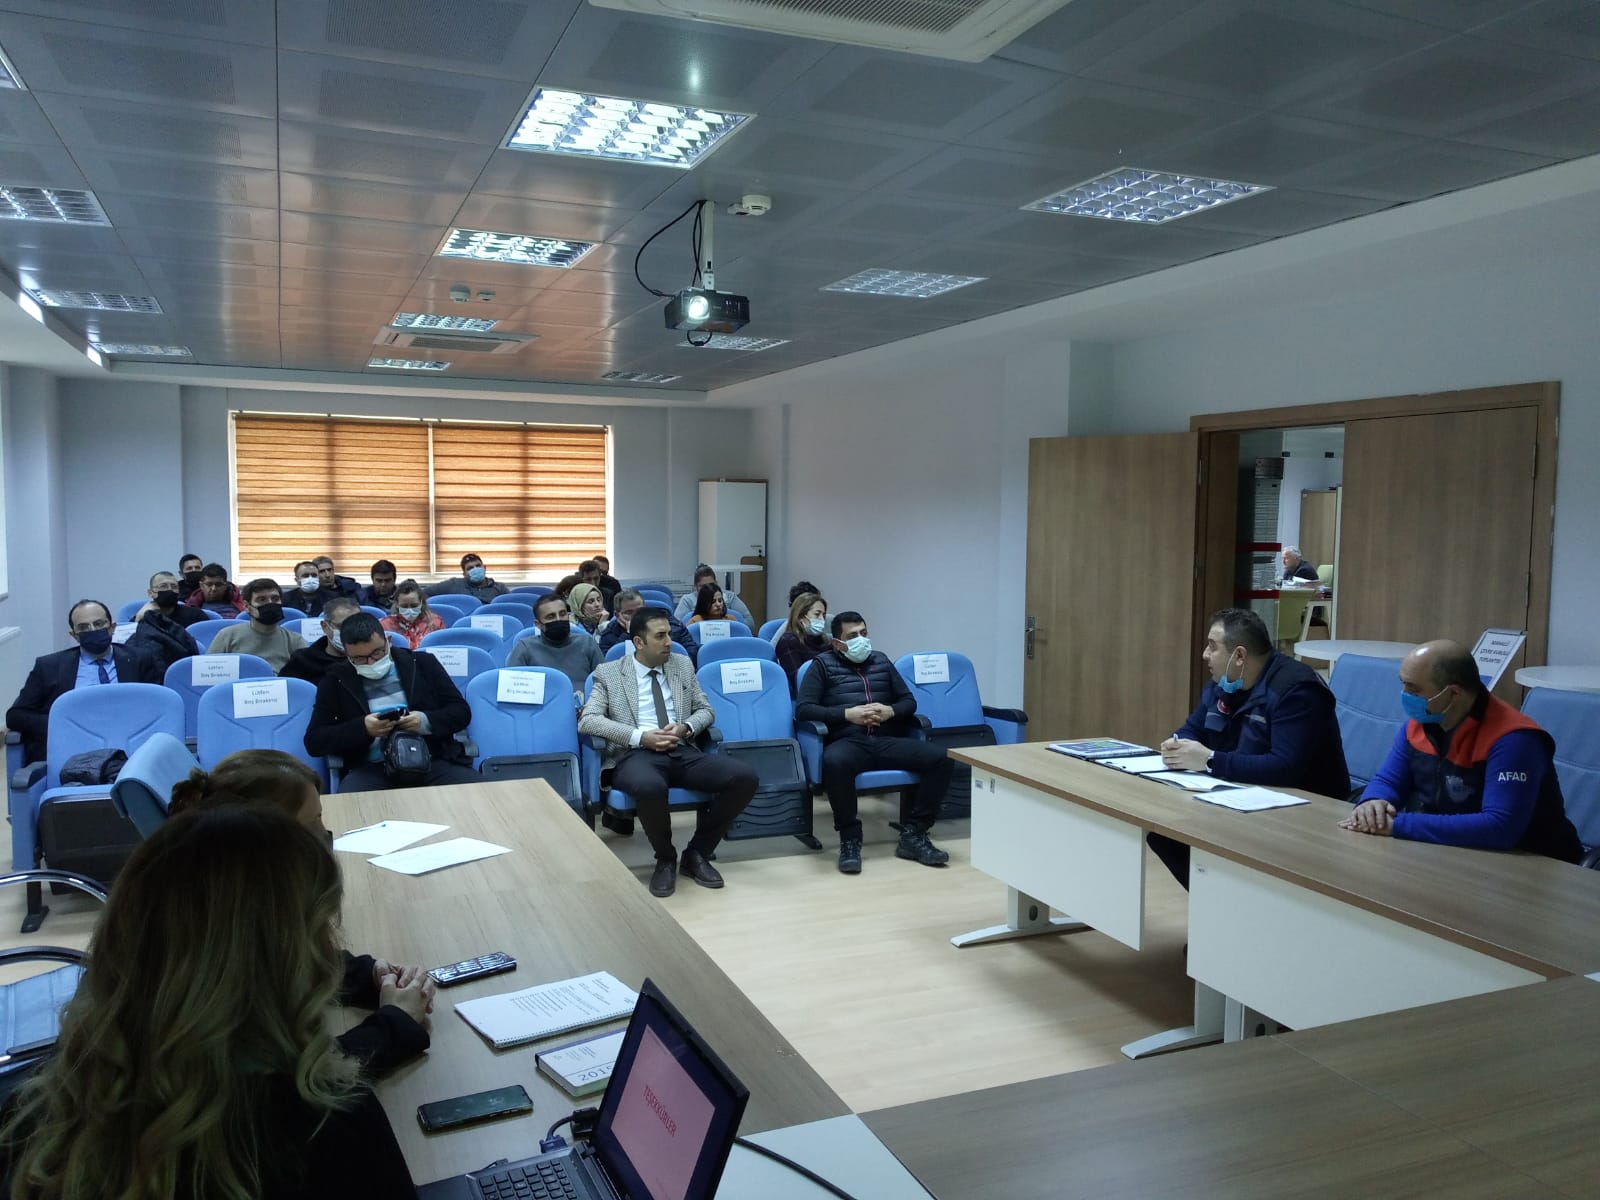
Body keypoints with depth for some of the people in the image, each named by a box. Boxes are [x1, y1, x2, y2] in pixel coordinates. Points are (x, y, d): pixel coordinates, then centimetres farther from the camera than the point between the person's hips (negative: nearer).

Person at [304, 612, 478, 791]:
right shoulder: (336, 681, 12)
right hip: (372, 769, 0)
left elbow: (461, 711, 11)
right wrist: (363, 728, -9)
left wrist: (426, 721, -9)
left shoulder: (422, 664, 13)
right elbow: (314, 742, 7)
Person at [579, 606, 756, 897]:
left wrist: (685, 728, -6)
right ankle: (665, 860, -10)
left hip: (682, 752, 4)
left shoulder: (682, 665, 18)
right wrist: (641, 736, -16)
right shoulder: (608, 673, 7)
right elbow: (588, 720, -4)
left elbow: (705, 710, 19)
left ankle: (696, 853, -2)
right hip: (635, 755, -4)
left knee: (744, 778, -21)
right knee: (650, 788, -41)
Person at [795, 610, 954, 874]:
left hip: (886, 740, 4)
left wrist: (890, 711, -2)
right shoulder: (823, 664, 12)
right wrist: (847, 714, -11)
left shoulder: (881, 660, 24)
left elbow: (909, 701, 22)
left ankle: (913, 834, -10)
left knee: (941, 759, -21)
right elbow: (803, 709, 0)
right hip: (848, 741, -4)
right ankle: (850, 837, -21)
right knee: (834, 762, -42)